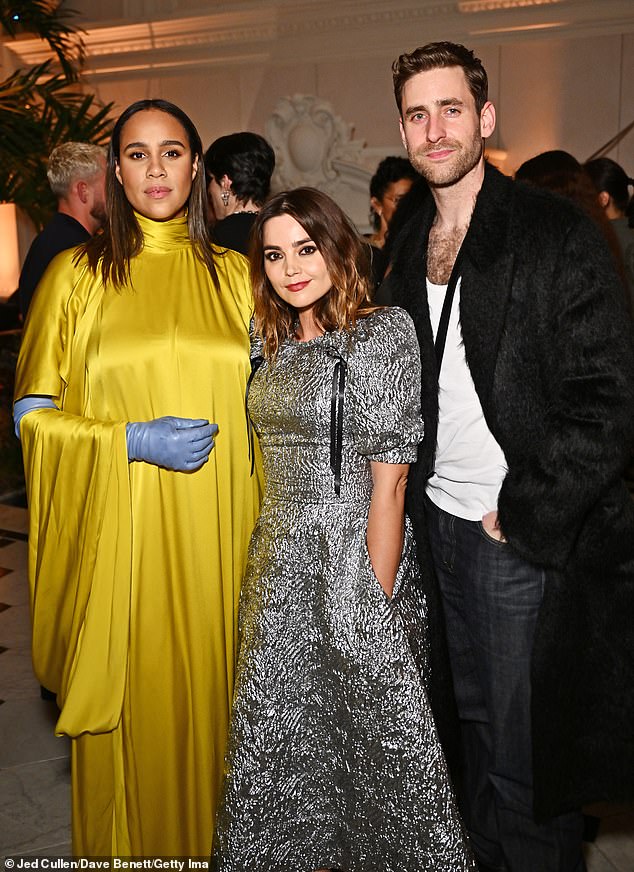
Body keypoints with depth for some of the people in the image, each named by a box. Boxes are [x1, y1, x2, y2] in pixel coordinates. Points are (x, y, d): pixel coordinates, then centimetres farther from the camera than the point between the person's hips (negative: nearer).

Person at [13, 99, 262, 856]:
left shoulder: (235, 275, 8)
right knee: (130, 701, 6)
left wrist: (270, 529, 6)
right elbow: (32, 412, 1)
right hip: (117, 535, -2)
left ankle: (209, 841, 34)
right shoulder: (77, 274, 1)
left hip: (215, 535, 2)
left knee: (207, 692, 10)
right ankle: (123, 846, 31)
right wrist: (132, 440, -14)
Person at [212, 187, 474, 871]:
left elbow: (388, 486, -15)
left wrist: (373, 606, -16)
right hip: (279, 564, 7)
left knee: (366, 730, 7)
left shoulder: (381, 334, -11)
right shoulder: (273, 342, 9)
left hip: (353, 558, -7)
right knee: (279, 733, 16)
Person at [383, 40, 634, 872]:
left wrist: (520, 514, -15)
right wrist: (417, 496, 6)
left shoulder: (558, 235, -11)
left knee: (526, 750, 6)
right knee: (474, 721, 20)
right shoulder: (407, 246, 9)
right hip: (439, 523, 6)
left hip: (527, 537, -6)